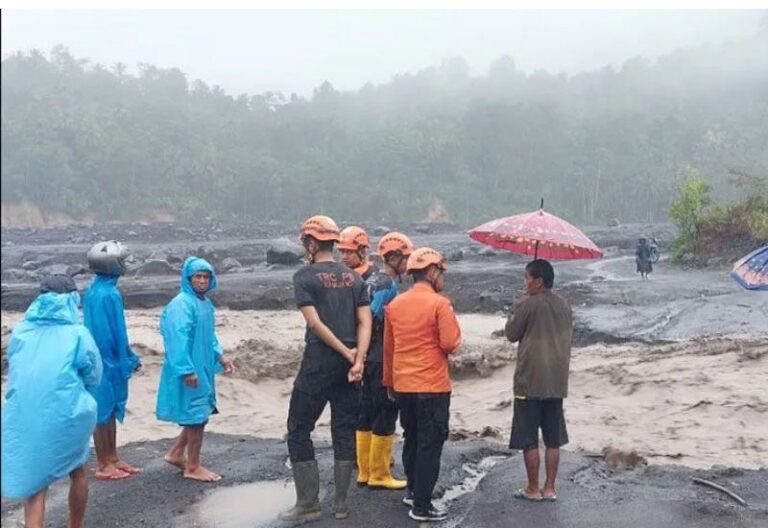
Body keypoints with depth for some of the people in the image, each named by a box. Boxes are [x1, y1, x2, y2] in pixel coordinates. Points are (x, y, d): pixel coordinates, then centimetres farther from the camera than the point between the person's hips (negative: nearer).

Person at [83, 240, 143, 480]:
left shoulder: (95, 289, 8)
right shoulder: (107, 294, -21)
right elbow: (114, 333, -20)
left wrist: (129, 357, 17)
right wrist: (129, 359, -10)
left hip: (105, 359, 9)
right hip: (108, 361, -9)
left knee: (112, 410, 16)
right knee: (104, 412, 1)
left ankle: (112, 459, 25)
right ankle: (103, 465, 12)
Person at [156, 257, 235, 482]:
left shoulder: (206, 303, 12)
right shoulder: (182, 304, -17)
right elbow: (179, 339, -23)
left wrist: (220, 356, 13)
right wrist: (187, 369, -26)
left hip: (203, 369, 9)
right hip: (189, 371, -9)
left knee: (199, 414, 17)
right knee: (196, 416, -1)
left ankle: (176, 453, 31)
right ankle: (193, 467, 12)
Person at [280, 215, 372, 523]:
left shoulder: (304, 277, -5)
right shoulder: (354, 278, 10)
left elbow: (315, 323, -13)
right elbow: (365, 322, 1)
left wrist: (347, 354, -8)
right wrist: (357, 359, -8)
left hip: (318, 362, -5)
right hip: (349, 363, 5)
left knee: (299, 430, 6)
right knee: (344, 431, 11)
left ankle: (308, 505, 8)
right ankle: (341, 504, 17)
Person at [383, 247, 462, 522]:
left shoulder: (394, 304, 6)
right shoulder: (440, 303, -13)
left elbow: (388, 347, 11)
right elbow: (451, 344, -17)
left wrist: (389, 382, 19)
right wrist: (454, 341, 6)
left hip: (402, 385, 6)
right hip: (432, 386, -6)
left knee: (411, 439, 21)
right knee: (430, 444, 2)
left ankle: (413, 492, 33)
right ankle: (422, 506, 5)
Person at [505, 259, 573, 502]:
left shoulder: (527, 304, -13)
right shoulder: (564, 306, 7)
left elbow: (511, 334, -3)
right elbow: (567, 338, 15)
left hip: (530, 381, -6)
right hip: (557, 381, 6)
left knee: (529, 439, 4)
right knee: (553, 438, 12)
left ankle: (533, 489, 11)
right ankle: (550, 488, 17)